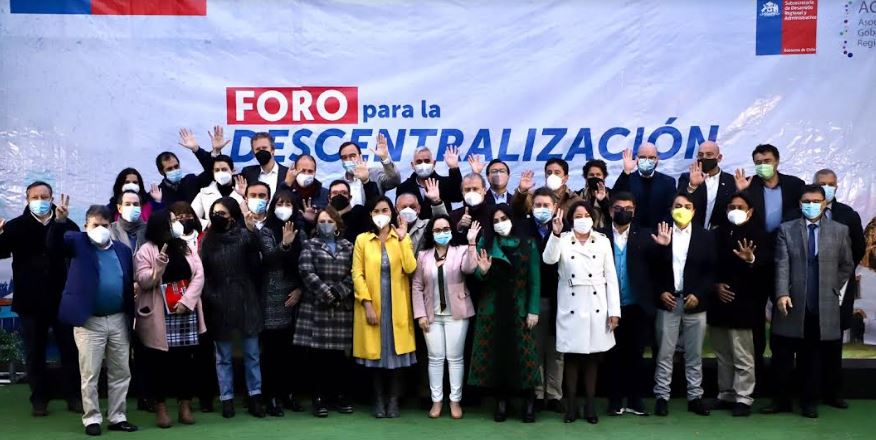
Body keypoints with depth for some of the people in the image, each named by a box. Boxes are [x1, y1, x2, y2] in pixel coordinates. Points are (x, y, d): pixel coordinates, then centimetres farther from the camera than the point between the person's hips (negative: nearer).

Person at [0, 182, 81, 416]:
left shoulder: (67, 225, -4)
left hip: (62, 298, -1)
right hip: (31, 300, 1)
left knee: (70, 349, 7)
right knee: (34, 352, 11)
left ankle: (74, 396, 19)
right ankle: (39, 398, 23)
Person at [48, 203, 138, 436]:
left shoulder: (122, 249, 10)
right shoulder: (77, 242, 1)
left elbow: (129, 283, 11)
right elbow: (54, 244, -18)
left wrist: (131, 317, 6)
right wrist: (60, 221, -36)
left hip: (119, 320, 4)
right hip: (89, 321, -4)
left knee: (121, 373, 10)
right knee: (89, 374, 3)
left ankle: (117, 417, 21)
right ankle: (92, 418, 15)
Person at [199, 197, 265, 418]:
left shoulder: (244, 235, -4)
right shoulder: (207, 240, 5)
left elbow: (254, 267, -20)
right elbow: (202, 272, 5)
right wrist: (208, 296, -5)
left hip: (245, 301, -2)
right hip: (218, 304, 2)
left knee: (251, 353, 6)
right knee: (223, 356, 9)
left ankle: (255, 396, 14)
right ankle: (227, 398, 18)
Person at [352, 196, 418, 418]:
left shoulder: (402, 238, 5)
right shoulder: (362, 240, 2)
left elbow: (410, 268, -10)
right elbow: (357, 274, -3)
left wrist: (403, 239, -12)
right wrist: (367, 304, -12)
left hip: (397, 306, 1)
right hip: (371, 305, -1)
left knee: (396, 351, 2)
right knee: (375, 351, 4)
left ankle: (394, 400, 13)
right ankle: (378, 400, 16)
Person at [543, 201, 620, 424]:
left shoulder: (603, 241, 5)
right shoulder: (562, 240, 1)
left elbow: (611, 278, 3)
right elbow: (549, 259, -20)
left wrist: (614, 311, -2)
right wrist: (556, 233, -32)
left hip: (596, 308, 1)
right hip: (570, 308, -1)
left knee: (593, 357, 8)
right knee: (571, 357, 5)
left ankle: (591, 404, 18)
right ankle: (571, 404, 15)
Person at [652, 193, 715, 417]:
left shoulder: (705, 237, 4)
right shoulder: (661, 234, 2)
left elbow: (712, 270, 1)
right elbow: (653, 268, 4)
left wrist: (699, 294, -9)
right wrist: (661, 292, -7)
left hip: (694, 302, 1)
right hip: (668, 301, -1)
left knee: (694, 354, 8)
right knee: (664, 353, 3)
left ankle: (694, 397, 17)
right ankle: (662, 396, 10)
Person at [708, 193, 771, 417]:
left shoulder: (757, 233, -1)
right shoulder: (718, 233, 11)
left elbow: (767, 259, -14)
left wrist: (751, 259, -33)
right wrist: (716, 285, -2)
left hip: (742, 303, -5)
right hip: (719, 302, 5)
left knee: (743, 356, -3)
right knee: (723, 355, 13)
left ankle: (743, 399, 6)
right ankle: (725, 396, 23)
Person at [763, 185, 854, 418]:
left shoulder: (840, 230, 7)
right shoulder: (786, 229, 4)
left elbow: (847, 266, 13)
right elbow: (782, 265, -5)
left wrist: (833, 289, 6)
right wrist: (782, 294, -16)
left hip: (824, 307, 1)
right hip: (793, 305, 0)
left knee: (814, 357, 8)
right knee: (782, 355, 3)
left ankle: (810, 402, 20)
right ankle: (781, 400, 15)